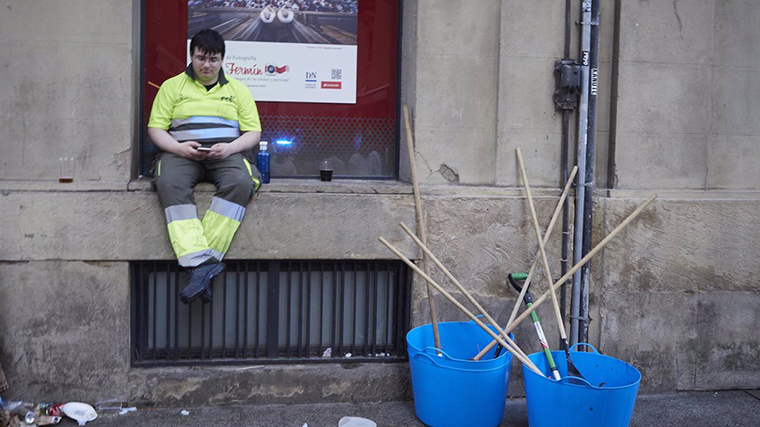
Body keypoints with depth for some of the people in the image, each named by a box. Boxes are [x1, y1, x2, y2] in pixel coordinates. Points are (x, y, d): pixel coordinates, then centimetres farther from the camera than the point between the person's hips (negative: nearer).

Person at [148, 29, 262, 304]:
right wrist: (179, 147, -11)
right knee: (170, 183, -36)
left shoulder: (237, 90, 19)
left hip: (226, 154, 1)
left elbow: (254, 132, 11)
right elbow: (155, 128, 9)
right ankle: (200, 264, -45)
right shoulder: (173, 86, 16)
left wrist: (229, 148, -10)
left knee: (240, 182, -35)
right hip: (181, 153, 0)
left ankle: (203, 259, -38)